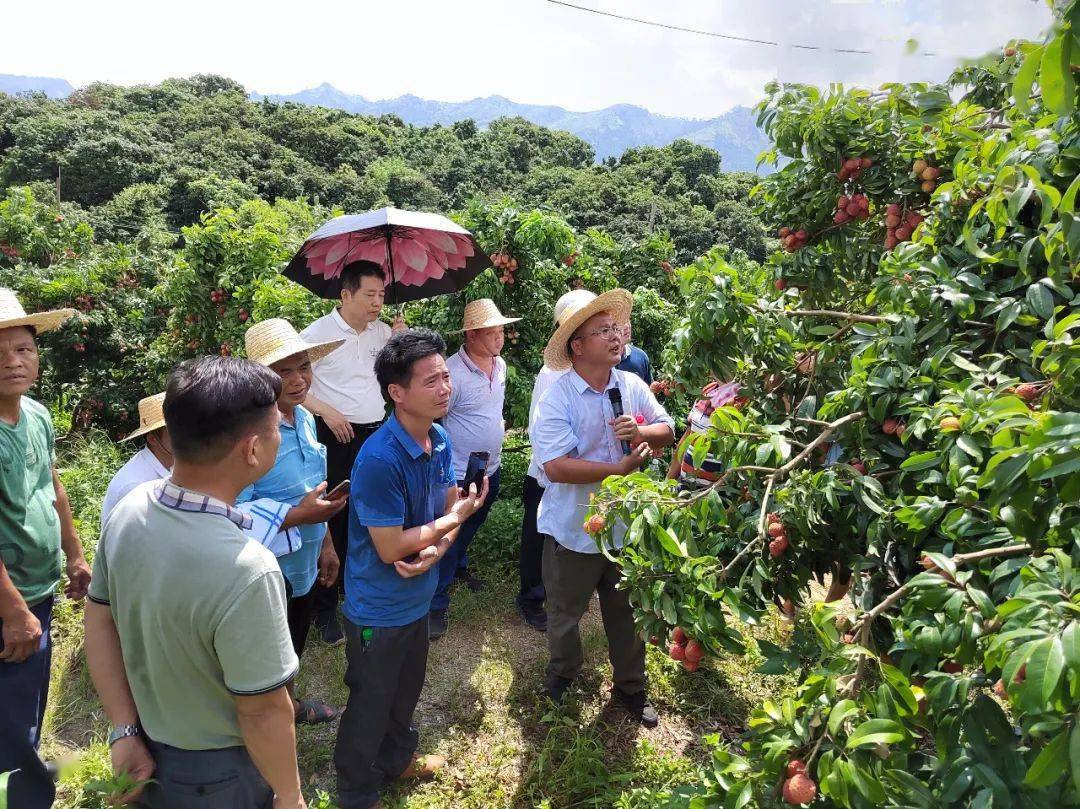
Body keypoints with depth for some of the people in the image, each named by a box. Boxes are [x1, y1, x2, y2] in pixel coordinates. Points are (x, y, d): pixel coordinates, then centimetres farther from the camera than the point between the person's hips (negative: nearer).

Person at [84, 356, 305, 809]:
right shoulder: (245, 571, -37)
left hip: (145, 751, 6)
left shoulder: (127, 511, -14)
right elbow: (263, 712, -26)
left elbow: (99, 621, -3)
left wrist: (125, 731, 0)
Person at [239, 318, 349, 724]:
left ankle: (290, 705, 55)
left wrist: (326, 544, 14)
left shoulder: (305, 419, 0)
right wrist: (299, 515, -33)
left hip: (304, 569, 8)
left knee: (292, 650, 30)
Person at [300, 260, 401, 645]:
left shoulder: (382, 331, 6)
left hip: (377, 434, 5)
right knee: (334, 521, 0)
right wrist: (327, 411, -17)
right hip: (337, 438, -5)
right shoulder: (319, 332, -9)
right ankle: (325, 609, 14)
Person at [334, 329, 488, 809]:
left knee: (406, 690, 28)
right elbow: (389, 548, -27)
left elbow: (450, 508, 1)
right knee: (370, 703, 15)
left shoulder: (439, 440, -5)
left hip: (417, 598, 7)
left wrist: (436, 550, -20)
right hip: (378, 609, -7)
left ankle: (396, 758, 54)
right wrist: (454, 519, -18)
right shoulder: (379, 459, -31)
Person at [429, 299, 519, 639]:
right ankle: (437, 605, 14)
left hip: (490, 468, 8)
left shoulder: (500, 365, 2)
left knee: (472, 526, 27)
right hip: (459, 473, -8)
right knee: (449, 538, 1)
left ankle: (460, 567, 51)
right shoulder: (453, 372, -24)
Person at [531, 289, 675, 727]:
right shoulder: (556, 399, -19)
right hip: (573, 530, -4)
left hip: (625, 525, 4)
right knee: (565, 613, 19)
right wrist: (619, 469, -30)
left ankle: (631, 688, 41)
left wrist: (641, 431, -19)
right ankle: (562, 675, 47)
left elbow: (667, 432, 3)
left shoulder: (633, 386, -3)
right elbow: (556, 467, -28)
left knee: (627, 613, 20)